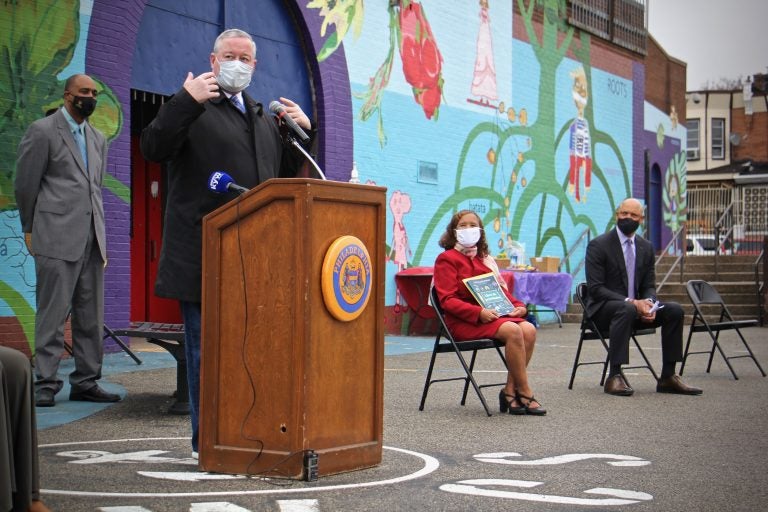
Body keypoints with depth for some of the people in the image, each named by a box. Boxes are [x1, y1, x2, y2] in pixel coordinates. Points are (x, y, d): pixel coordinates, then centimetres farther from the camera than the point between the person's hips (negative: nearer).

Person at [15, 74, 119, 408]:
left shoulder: (97, 139, 18)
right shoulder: (42, 131, -1)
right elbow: (25, 185, 2)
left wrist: (101, 237, 17)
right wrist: (31, 230, 6)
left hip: (92, 239, 6)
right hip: (57, 239, -6)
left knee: (91, 317, 6)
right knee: (53, 314, -6)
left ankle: (85, 382, 13)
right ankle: (45, 384, -1)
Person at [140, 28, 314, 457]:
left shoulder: (263, 118, 22)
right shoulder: (193, 107, 2)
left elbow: (285, 175, 24)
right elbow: (153, 148, -13)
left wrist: (302, 131, 10)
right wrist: (186, 101, -21)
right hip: (205, 254, -6)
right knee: (207, 348, -2)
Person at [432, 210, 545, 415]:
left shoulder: (484, 259, 23)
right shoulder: (447, 259, 1)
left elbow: (501, 290, 25)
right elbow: (447, 300, -9)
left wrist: (518, 306, 2)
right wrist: (479, 312, -22)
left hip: (493, 314, 7)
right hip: (463, 321, -7)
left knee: (529, 329, -22)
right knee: (512, 331, -30)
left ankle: (510, 391, -17)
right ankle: (524, 394, -22)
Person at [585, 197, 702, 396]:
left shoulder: (646, 247, 10)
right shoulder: (598, 245, -9)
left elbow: (649, 286, 11)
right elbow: (596, 289, -15)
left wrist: (648, 303, -15)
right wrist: (630, 302, -26)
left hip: (635, 306, 6)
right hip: (603, 308, -6)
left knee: (674, 310, -15)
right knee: (626, 310, -38)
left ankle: (667, 377, -11)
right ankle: (615, 377, -37)